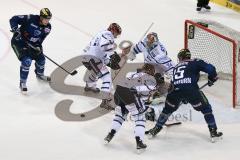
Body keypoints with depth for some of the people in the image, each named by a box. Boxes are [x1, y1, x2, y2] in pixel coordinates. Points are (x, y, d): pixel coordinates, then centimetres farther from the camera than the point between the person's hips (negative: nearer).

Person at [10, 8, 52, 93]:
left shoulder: (47, 27, -10)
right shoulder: (30, 19, -28)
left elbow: (40, 38, -3)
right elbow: (14, 19, -22)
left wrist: (38, 46, -21)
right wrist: (15, 29, -34)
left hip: (32, 44, 7)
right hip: (19, 41, -7)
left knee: (40, 58, 14)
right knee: (26, 61, -20)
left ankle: (40, 74, 46)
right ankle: (22, 83, -7)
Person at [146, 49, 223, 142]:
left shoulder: (176, 67, 32)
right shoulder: (195, 62, 17)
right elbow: (210, 68, 4)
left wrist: (183, 98, 50)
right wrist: (212, 79, 24)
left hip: (176, 90, 4)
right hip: (191, 90, -4)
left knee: (168, 109, 27)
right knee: (205, 108, 14)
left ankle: (156, 129, 34)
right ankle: (213, 131, 8)